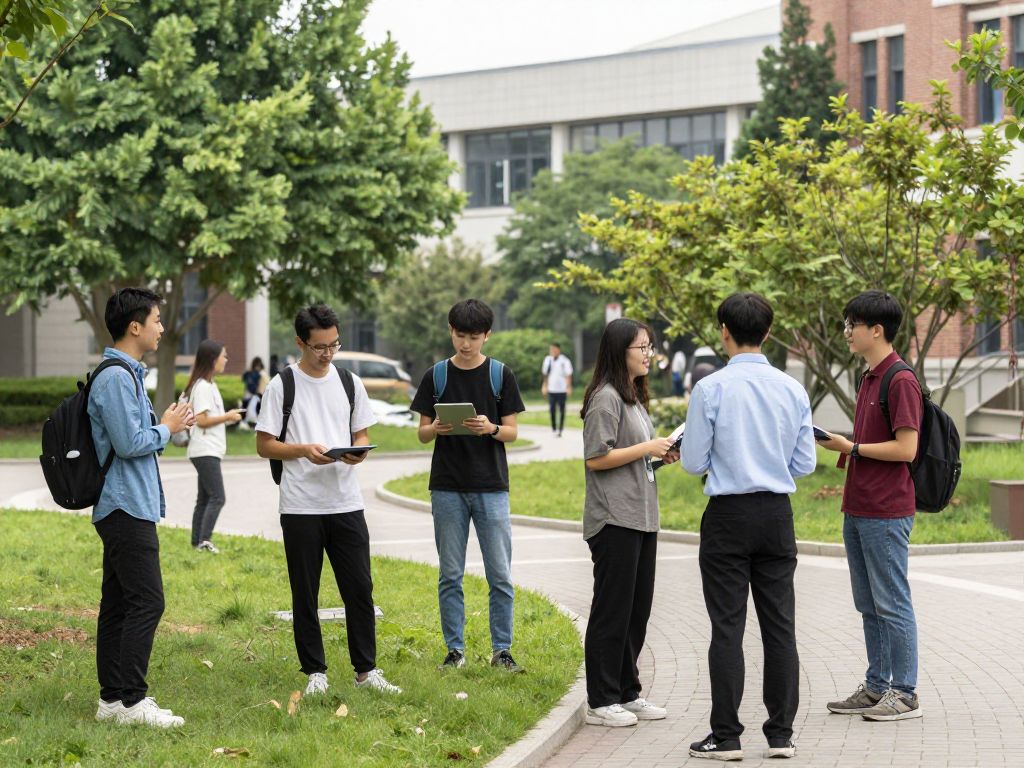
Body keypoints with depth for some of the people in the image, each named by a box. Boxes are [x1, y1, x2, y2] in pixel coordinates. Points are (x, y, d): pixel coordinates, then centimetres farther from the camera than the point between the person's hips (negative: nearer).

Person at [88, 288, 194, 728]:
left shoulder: (127, 375, 18)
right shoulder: (116, 378, -16)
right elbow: (129, 443, -21)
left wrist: (167, 427, 11)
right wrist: (166, 429, -6)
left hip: (125, 508, 11)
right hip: (127, 507, -11)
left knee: (118, 603, 11)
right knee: (146, 601, -12)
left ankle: (112, 698, 14)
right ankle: (131, 701, -11)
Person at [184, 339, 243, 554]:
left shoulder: (209, 385, 17)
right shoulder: (203, 387, -14)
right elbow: (201, 420, -19)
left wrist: (227, 417, 12)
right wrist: (227, 417, -12)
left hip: (210, 450, 11)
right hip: (205, 451, -11)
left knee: (204, 498, 12)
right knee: (217, 498, -16)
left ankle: (197, 542, 15)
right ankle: (204, 540, -21)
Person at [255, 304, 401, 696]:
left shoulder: (349, 383, 10)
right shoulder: (282, 385, -1)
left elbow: (362, 434, 15)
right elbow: (264, 445, 0)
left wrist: (358, 452, -9)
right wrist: (304, 450, -17)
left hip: (346, 502, 3)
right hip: (300, 506, -3)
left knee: (359, 588, 1)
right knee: (305, 594, 4)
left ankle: (366, 670, 10)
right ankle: (315, 672, 13)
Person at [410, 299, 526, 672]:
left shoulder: (501, 375, 2)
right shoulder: (436, 376, 4)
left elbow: (512, 432, 2)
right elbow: (422, 432, 7)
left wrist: (491, 429, -19)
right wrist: (435, 429, -16)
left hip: (491, 487, -1)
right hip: (448, 487, 1)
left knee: (500, 576, -1)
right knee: (450, 575, 5)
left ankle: (501, 650, 8)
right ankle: (455, 650, 13)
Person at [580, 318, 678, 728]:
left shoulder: (633, 398, 18)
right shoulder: (606, 399, -13)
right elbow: (597, 458, -18)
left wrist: (663, 455, 9)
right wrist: (648, 448, -15)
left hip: (641, 518, 10)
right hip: (614, 520, -10)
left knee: (638, 609, 12)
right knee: (612, 610, -5)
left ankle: (627, 693, 20)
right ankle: (601, 701, 1)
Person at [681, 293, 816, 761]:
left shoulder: (711, 389, -10)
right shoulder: (792, 390, 1)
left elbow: (693, 462, -6)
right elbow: (805, 463, 7)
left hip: (728, 516, -3)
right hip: (777, 513, 4)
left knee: (727, 626, 0)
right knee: (779, 625, 8)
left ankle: (726, 737, 1)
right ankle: (781, 734, 11)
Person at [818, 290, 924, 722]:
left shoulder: (901, 382, -15)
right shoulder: (869, 379, 15)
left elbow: (905, 449, -19)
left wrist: (851, 447, -14)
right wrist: (842, 448, 9)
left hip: (886, 514, -10)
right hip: (858, 510, 10)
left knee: (892, 604, -4)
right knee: (868, 605, 13)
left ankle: (905, 694, 2)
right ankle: (876, 687, 21)